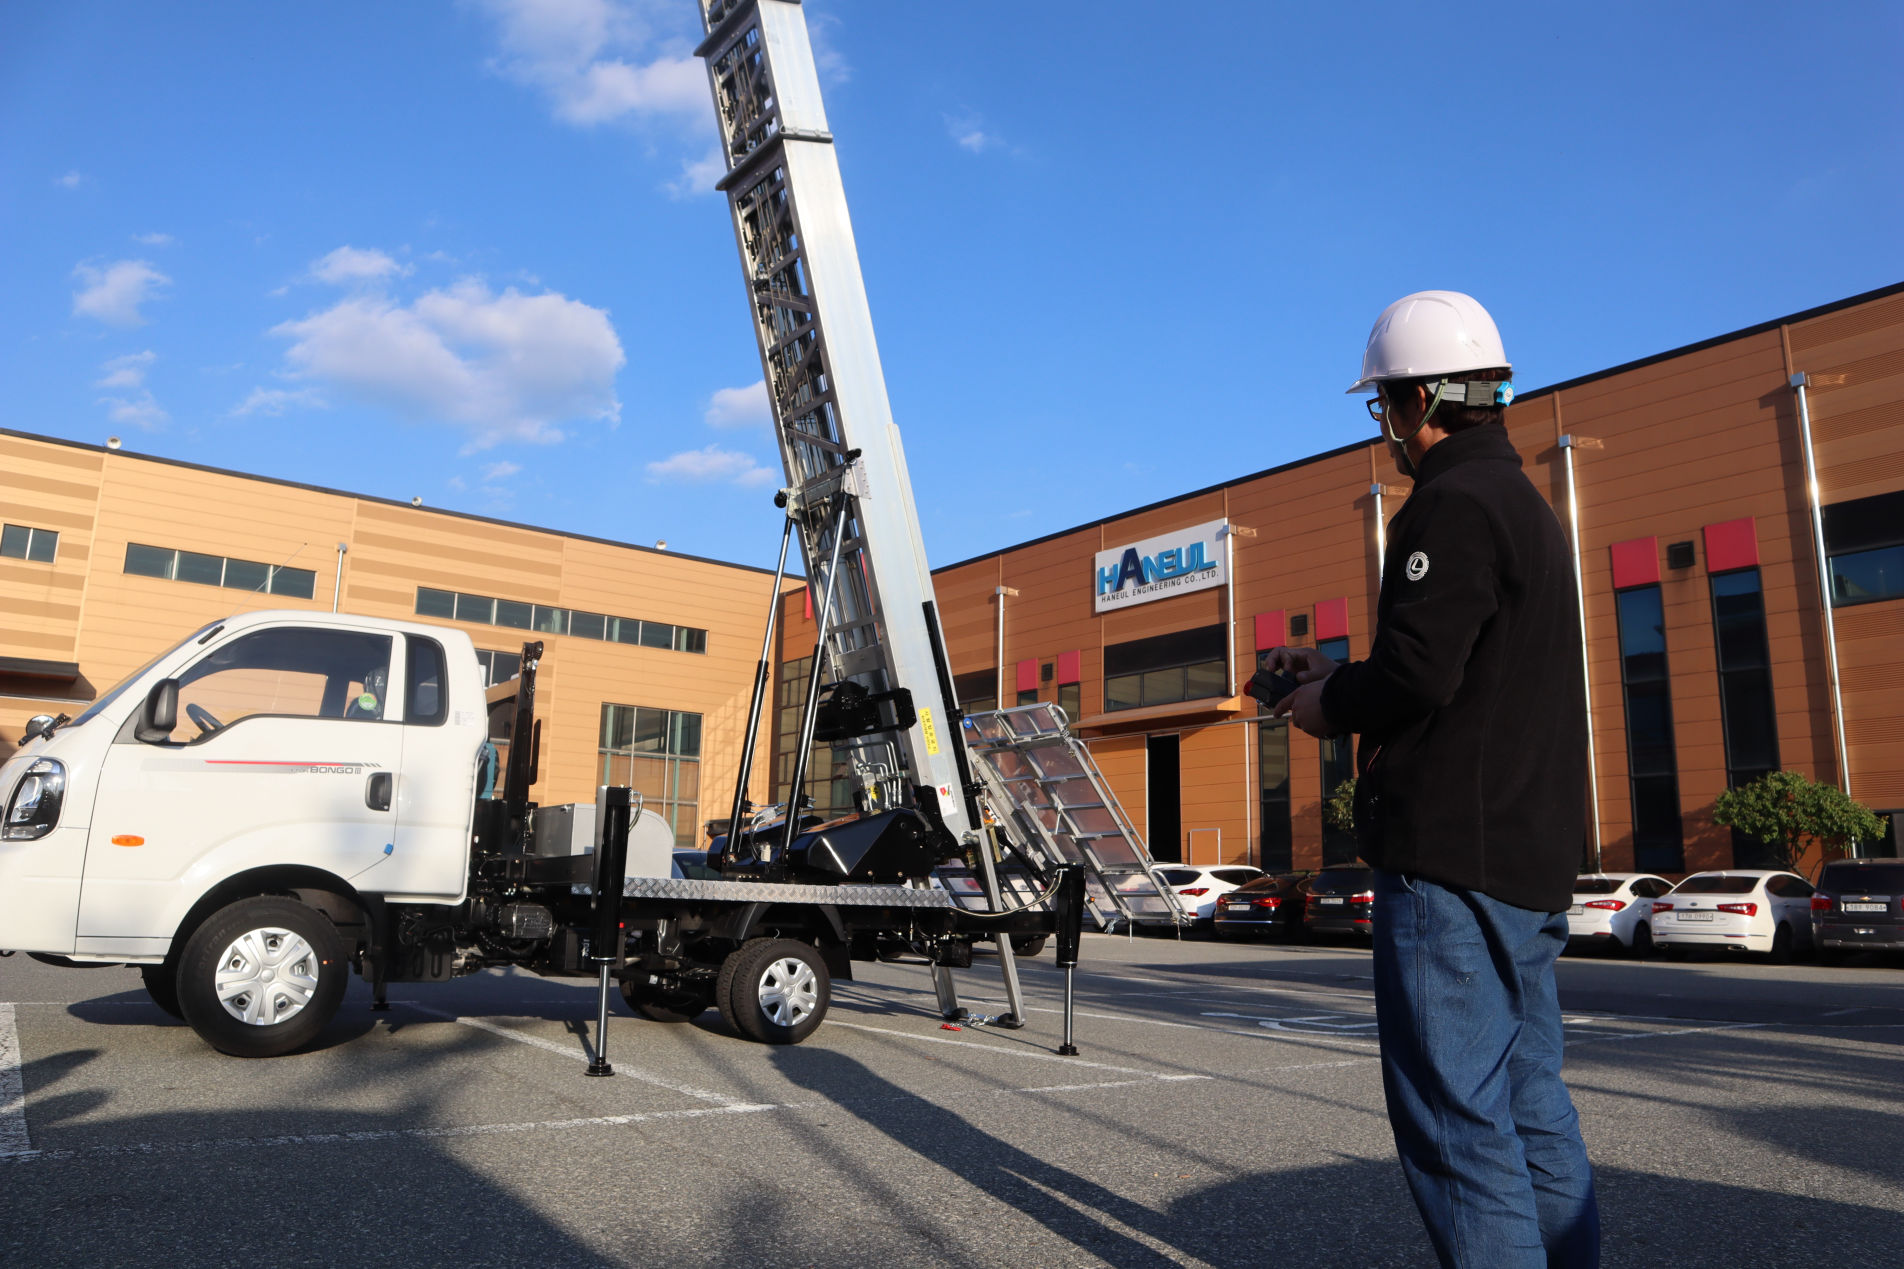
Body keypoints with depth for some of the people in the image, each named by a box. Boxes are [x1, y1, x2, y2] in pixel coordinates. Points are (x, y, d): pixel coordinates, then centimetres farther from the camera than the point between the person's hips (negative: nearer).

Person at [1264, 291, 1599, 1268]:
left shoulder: (1453, 503, -12)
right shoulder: (1525, 505, 21)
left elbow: (1418, 673, -22)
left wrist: (1332, 704, -3)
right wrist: (1338, 680, 20)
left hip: (1453, 859, -10)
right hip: (1532, 858, 10)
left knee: (1455, 1119, -4)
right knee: (1529, 1107, 16)